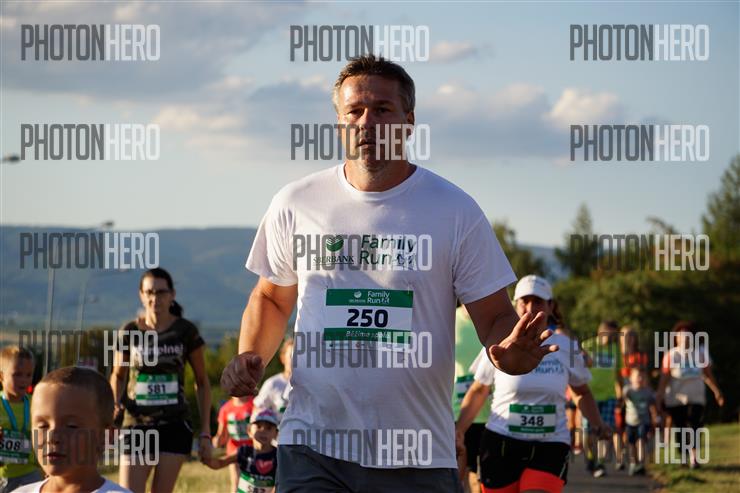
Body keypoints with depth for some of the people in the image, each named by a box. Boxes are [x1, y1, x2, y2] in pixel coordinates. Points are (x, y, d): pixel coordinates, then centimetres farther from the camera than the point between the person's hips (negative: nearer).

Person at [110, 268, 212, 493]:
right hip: (136, 424, 1)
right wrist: (115, 403, -5)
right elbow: (118, 375, 17)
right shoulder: (129, 332, 1)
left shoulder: (185, 331, -1)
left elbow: (202, 382, 7)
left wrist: (205, 431, 3)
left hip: (175, 425, -1)